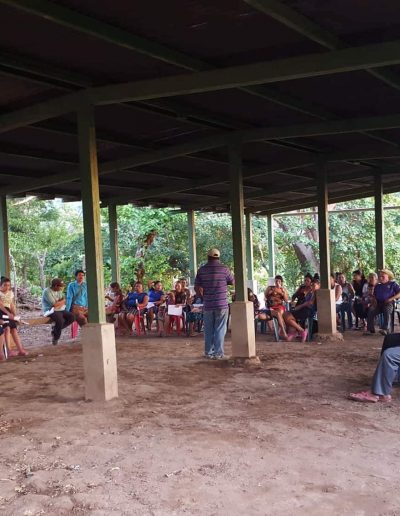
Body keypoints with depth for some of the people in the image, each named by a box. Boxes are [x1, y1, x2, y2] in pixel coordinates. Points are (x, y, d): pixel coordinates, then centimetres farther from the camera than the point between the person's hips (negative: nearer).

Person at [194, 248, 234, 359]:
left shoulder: (201, 270, 0)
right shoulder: (224, 268, -6)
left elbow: (197, 287, -1)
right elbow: (233, 281, 7)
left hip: (207, 305, 2)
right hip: (222, 304, -2)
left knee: (208, 330, 12)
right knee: (220, 330, 2)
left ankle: (208, 352, 17)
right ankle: (218, 353, 2)